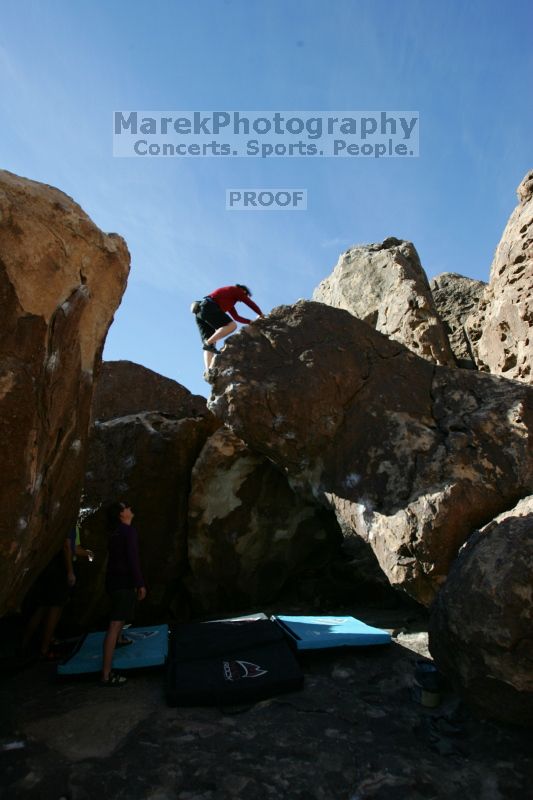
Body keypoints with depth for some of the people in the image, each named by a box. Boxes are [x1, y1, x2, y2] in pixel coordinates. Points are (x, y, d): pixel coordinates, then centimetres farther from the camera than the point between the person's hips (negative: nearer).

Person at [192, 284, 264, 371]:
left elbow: (236, 317, 40)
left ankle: (208, 370, -17)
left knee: (210, 342, -1)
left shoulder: (229, 299, 37)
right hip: (208, 307, -9)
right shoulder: (236, 290, 14)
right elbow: (250, 303, 12)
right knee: (232, 325, -19)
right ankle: (209, 343, -30)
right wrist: (261, 315, 23)